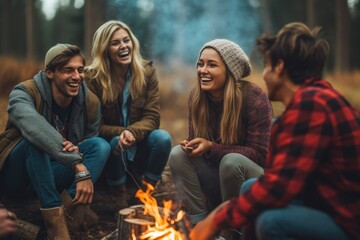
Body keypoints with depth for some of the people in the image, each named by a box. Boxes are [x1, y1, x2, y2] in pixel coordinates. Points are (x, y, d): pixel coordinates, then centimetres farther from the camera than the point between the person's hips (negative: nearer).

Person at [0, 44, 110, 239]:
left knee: (101, 145, -16)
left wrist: (76, 150, -26)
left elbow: (90, 143, 2)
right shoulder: (24, 93, -23)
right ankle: (53, 212, -32)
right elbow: (34, 126, -45)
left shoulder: (90, 102, -7)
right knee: (34, 139, -35)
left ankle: (72, 200, -29)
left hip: (53, 174, 4)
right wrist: (79, 166, -54)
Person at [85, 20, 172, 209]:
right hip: (111, 148, -2)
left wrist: (132, 132, -31)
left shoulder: (147, 72, -4)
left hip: (139, 147, 2)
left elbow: (152, 117, -9)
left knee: (162, 138, -27)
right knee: (115, 142, -35)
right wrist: (121, 133, -30)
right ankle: (119, 201, -11)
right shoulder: (93, 78, -11)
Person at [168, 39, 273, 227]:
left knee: (231, 161, -35)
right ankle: (198, 221, -9)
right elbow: (196, 138, 4)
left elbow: (259, 153, -20)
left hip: (256, 178, -4)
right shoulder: (196, 96, -5)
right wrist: (191, 145, -22)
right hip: (216, 172, 5)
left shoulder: (254, 98, -21)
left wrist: (211, 147, -28)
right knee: (178, 154, -18)